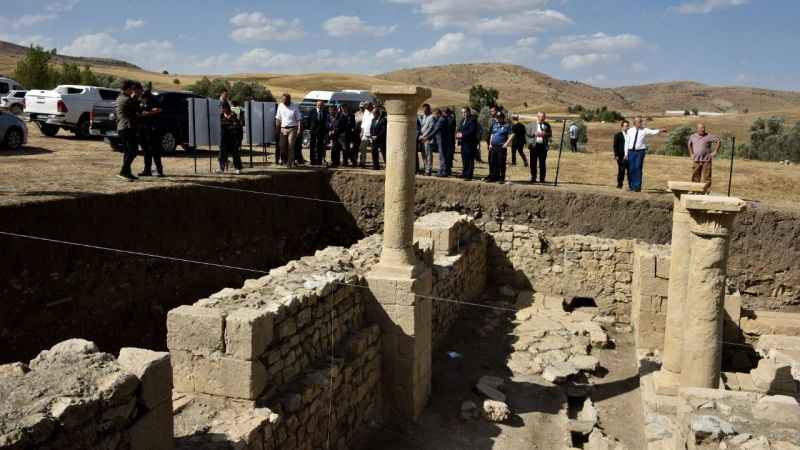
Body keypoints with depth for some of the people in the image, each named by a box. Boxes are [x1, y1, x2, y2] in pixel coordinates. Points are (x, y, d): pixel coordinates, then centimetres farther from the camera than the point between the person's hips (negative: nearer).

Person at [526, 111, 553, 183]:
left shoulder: (547, 125, 11)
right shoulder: (531, 124, 7)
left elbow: (550, 135, 9)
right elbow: (527, 133, 3)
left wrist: (545, 134, -9)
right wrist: (534, 134, -11)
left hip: (543, 146, 1)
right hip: (534, 145, 0)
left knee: (542, 163, 1)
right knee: (533, 163, 2)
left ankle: (542, 179, 6)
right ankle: (533, 178, 10)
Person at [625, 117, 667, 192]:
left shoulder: (644, 130, 2)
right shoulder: (630, 131, 6)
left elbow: (653, 132, -15)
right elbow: (627, 142, 8)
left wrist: (659, 130, -35)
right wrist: (626, 153, 5)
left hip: (640, 151, -2)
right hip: (631, 151, 2)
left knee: (638, 168, -7)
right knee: (631, 169, 4)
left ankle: (637, 186, -3)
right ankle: (631, 186, 19)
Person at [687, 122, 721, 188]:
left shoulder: (709, 136, -4)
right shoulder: (692, 137, 9)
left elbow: (719, 141, 0)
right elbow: (689, 144, 28)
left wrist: (715, 152, -5)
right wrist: (691, 154, 19)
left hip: (706, 160, -3)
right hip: (696, 161, 4)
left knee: (706, 179, -4)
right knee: (695, 178, 5)